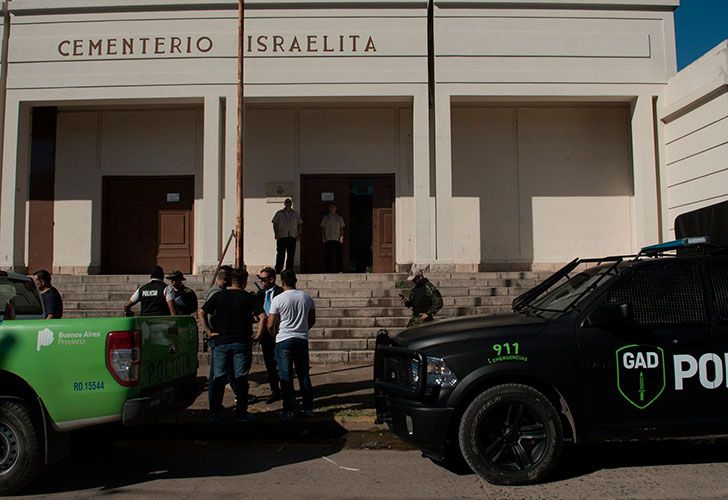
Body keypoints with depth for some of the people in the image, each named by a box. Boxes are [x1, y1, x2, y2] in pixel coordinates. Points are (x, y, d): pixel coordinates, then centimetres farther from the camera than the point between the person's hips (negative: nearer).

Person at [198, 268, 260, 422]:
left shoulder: (219, 295, 1)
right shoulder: (249, 298, -4)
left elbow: (201, 313, -1)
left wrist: (209, 332, 0)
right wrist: (250, 334, 5)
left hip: (221, 342, 2)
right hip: (241, 342, -2)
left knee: (218, 377, 8)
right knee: (241, 378, 5)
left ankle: (215, 413, 12)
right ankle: (241, 413, 9)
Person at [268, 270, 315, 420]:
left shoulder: (278, 299, -10)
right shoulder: (307, 298, 2)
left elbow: (271, 325, -7)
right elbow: (312, 321, 11)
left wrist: (274, 335, 13)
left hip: (284, 341, -4)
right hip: (302, 340, 4)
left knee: (286, 376, 3)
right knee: (304, 374, 13)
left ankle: (288, 411, 5)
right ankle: (308, 408, 18)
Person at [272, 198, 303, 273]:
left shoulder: (295, 214, 12)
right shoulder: (279, 213, 7)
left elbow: (300, 225, 13)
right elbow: (275, 224, 5)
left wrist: (299, 235, 4)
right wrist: (276, 234, -6)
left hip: (292, 237, 2)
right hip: (281, 237, -2)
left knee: (291, 255, 3)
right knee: (280, 255, -5)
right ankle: (278, 271, -1)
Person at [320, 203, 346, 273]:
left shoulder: (339, 218, 12)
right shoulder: (325, 217, 12)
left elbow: (342, 228, 10)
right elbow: (323, 228, 11)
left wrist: (341, 237, -3)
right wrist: (323, 238, 2)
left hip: (337, 239, 0)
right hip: (328, 240, 1)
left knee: (338, 256, -6)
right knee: (327, 256, -2)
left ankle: (339, 270, -3)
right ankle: (327, 270, 3)